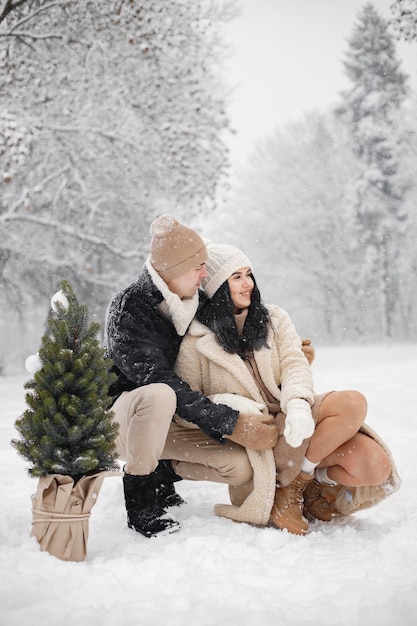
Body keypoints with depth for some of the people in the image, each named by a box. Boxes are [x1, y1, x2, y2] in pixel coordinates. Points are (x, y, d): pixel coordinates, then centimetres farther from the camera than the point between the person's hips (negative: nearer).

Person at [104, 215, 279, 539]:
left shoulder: (197, 305, 0)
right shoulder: (129, 309, -21)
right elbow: (159, 380, -29)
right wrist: (231, 424, -32)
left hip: (174, 425, 6)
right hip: (119, 418, -6)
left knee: (241, 466, -15)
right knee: (159, 396, -40)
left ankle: (159, 473, 9)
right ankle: (139, 499, -20)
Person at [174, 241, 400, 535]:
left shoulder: (274, 318, 13)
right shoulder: (195, 342, 1)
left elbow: (295, 364, -2)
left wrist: (298, 403, -24)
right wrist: (223, 403, -20)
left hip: (291, 417, 4)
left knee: (375, 467, -21)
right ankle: (291, 487, -10)